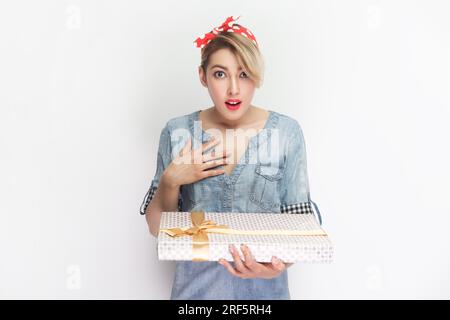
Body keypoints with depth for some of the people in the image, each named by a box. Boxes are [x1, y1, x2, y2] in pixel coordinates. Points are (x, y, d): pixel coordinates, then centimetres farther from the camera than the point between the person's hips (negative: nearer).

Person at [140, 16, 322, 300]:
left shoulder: (286, 132, -8)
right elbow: (157, 227, -1)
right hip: (196, 284, 1)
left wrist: (281, 263, -25)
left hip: (263, 287, 0)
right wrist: (171, 181, -18)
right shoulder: (178, 133, -6)